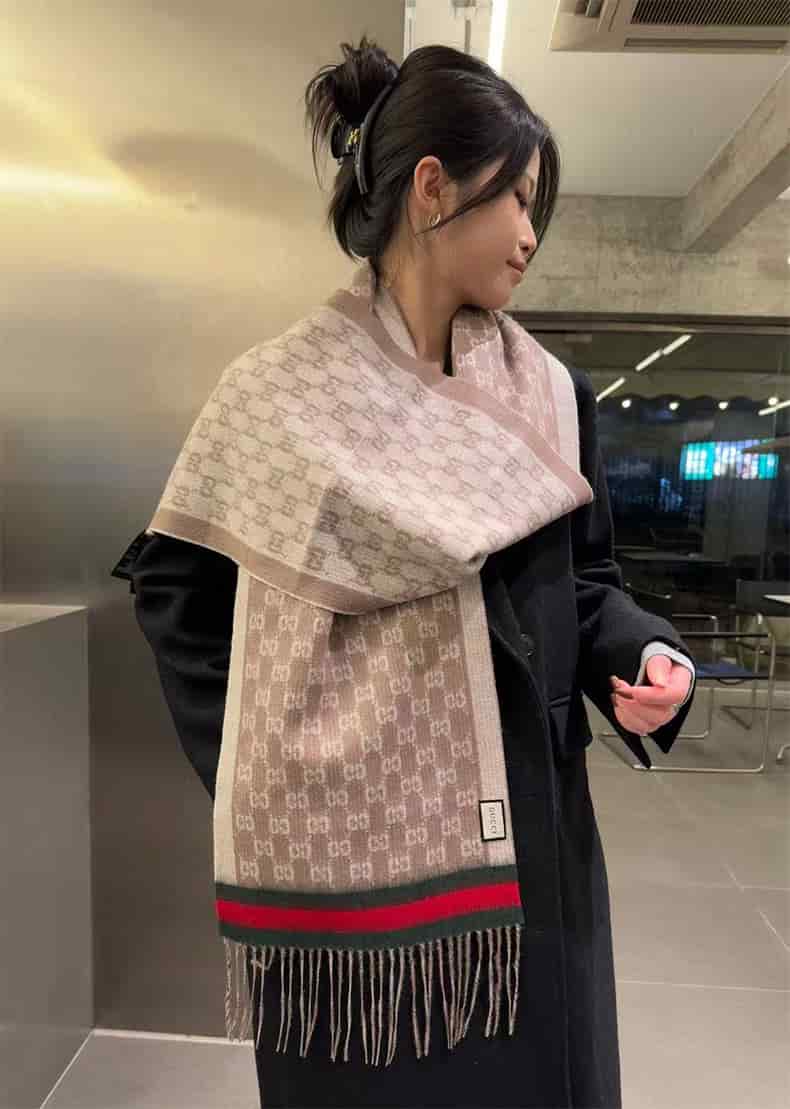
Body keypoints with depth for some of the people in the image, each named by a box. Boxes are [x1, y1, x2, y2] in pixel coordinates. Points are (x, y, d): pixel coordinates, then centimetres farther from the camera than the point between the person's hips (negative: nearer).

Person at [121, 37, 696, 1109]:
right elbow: (175, 581, 0)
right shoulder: (283, 388, -7)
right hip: (343, 839, -2)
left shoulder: (555, 395, 3)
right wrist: (250, 770, -4)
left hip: (523, 830, 3)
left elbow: (586, 579, 9)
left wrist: (644, 657, -11)